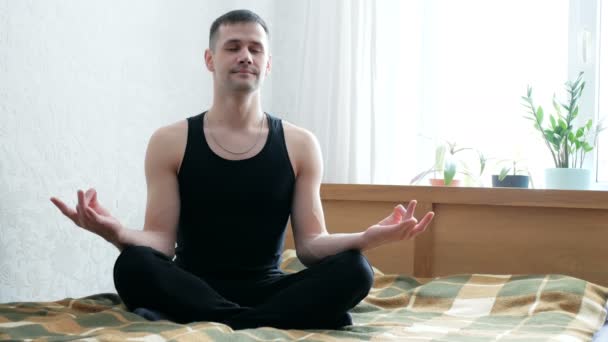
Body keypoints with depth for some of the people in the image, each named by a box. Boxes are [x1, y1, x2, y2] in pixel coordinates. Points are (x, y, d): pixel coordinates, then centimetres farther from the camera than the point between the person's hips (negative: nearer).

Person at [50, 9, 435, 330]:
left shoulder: (300, 144, 5)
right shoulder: (170, 142, 2)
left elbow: (311, 245, 0)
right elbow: (160, 240, -4)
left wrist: (368, 237, -21)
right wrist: (118, 232, -28)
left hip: (266, 289, 1)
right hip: (193, 289, 0)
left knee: (353, 270, -26)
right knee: (132, 268, -33)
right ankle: (291, 320, -27)